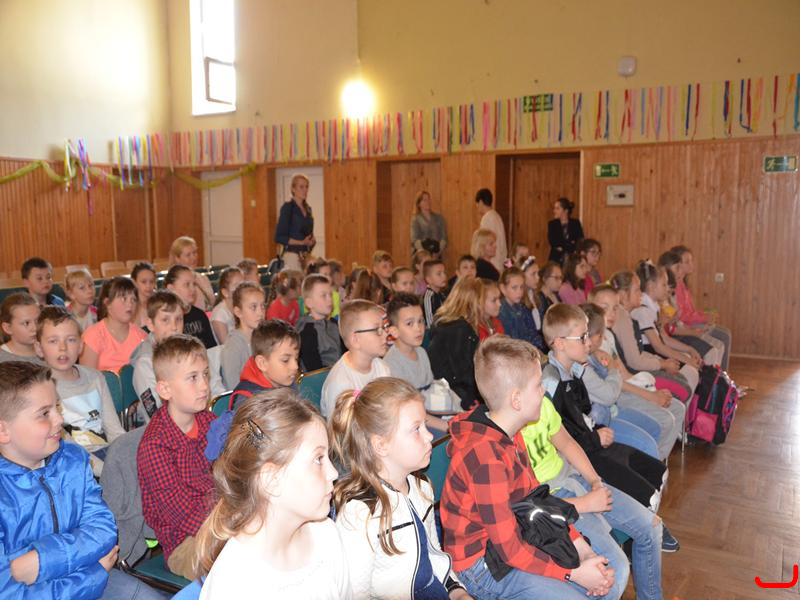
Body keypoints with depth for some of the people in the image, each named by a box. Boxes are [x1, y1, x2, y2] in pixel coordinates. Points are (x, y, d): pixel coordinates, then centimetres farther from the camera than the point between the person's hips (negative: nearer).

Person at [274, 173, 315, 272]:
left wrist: (312, 240, 3)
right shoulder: (288, 207, -6)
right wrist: (301, 242, -17)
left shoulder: (308, 208, 14)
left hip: (306, 255, 6)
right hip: (292, 255, -6)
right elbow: (279, 237, -10)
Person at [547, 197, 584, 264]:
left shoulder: (575, 223, 5)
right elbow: (553, 242, -7)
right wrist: (570, 245, -10)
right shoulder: (552, 224, 5)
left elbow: (580, 242, -2)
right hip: (556, 259, 0)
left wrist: (562, 247, -11)